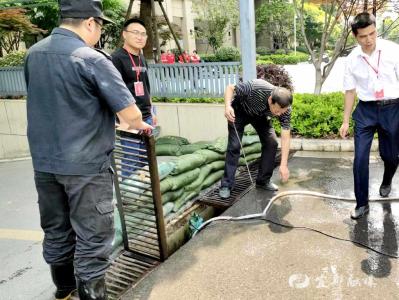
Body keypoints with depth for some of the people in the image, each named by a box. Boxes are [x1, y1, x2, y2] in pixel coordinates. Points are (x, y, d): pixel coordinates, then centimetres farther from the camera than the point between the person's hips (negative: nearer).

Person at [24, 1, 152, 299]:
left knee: (56, 231, 20)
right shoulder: (92, 59, -16)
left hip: (44, 162, 8)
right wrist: (140, 125, 5)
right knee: (92, 237, 5)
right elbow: (130, 113, -19)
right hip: (85, 165, -7)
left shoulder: (33, 54, 6)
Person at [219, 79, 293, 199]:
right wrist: (228, 106, -45)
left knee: (271, 142, -10)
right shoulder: (255, 88, -42)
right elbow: (230, 88, -26)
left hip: (260, 115, 4)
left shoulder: (285, 108, -29)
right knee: (234, 146, -13)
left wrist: (284, 165, -28)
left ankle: (263, 181, 5)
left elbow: (285, 137, -24)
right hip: (240, 110, -3)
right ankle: (226, 185, -4)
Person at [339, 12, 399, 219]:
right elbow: (350, 91, 5)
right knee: (360, 158, -5)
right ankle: (362, 203, 9)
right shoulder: (352, 59, -3)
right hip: (365, 110, 1)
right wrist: (346, 121, 6)